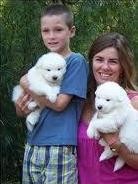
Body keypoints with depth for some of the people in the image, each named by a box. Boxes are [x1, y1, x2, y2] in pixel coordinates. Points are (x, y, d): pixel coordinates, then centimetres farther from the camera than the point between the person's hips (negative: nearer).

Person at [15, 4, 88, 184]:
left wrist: (26, 85, -4)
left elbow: (59, 103, -15)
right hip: (32, 146, 6)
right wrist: (22, 104, -10)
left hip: (60, 149, -6)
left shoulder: (76, 61, -7)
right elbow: (20, 111, 14)